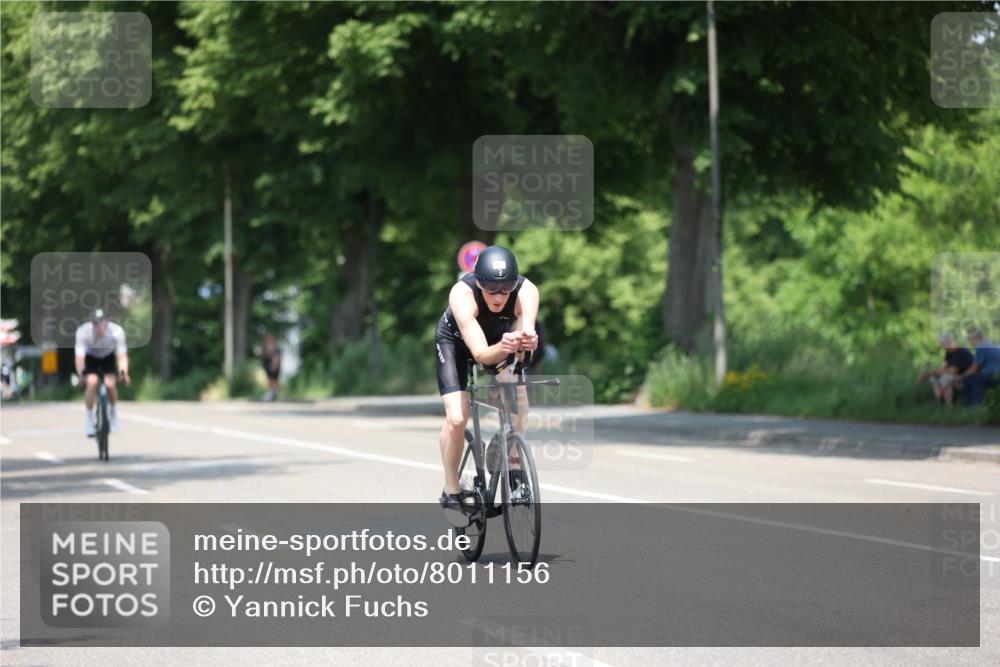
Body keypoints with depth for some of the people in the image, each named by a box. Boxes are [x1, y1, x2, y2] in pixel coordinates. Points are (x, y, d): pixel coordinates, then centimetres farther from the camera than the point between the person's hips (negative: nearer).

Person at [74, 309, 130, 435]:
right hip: (90, 357, -1)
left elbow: (122, 355, -36)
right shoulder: (83, 331, -34)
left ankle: (113, 413, 10)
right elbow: (80, 356, -39)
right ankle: (90, 422, -9)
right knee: (92, 382, -25)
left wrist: (124, 373, -54)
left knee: (110, 384, -21)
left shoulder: (117, 331, -33)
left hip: (108, 357, 1)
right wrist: (81, 375, -55)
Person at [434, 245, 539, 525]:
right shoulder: (462, 294, -40)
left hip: (500, 339, 3)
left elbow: (526, 331, -45)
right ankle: (451, 492, 0)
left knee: (520, 405, -17)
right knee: (456, 417, -18)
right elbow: (481, 354, -46)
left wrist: (526, 341, -70)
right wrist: (502, 349, -68)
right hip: (455, 342, -3)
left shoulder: (527, 291, -34)